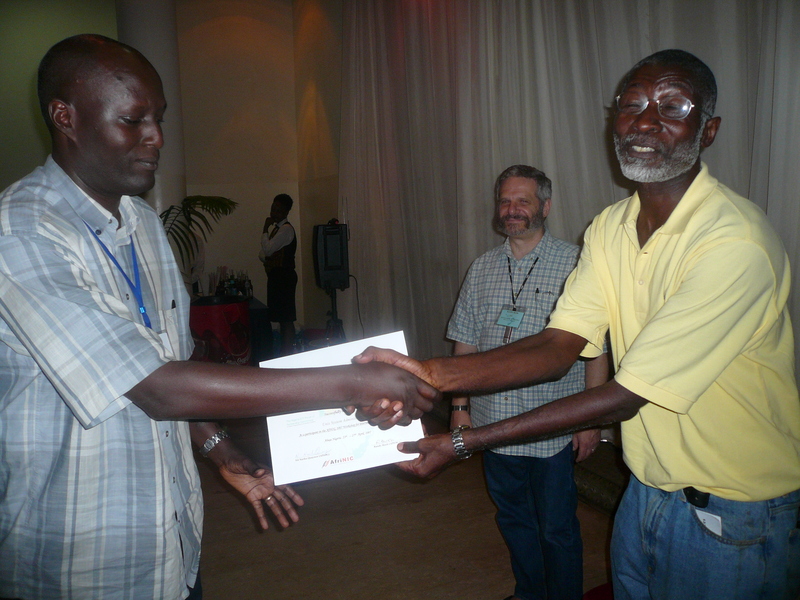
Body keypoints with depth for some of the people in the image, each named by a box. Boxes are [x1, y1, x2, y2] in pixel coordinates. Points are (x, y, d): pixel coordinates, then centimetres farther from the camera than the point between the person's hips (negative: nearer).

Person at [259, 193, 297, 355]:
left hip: (284, 276, -10)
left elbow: (268, 249, -20)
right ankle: (283, 352, 21)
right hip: (275, 275, 10)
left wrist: (265, 229, -9)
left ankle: (288, 354, -4)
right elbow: (263, 253, 19)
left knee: (286, 318, -7)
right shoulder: (275, 227, 19)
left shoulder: (286, 229, -12)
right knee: (281, 317, 13)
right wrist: (265, 259, -3)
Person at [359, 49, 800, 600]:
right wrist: (431, 374, -24)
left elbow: (625, 397, -26)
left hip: (734, 516, -5)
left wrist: (462, 445, -26)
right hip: (646, 491, 6)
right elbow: (558, 347, -9)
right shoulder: (611, 227, -1)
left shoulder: (736, 244, -26)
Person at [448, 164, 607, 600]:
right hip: (494, 423, 5)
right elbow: (465, 344, 9)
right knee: (513, 520, 20)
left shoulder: (574, 264, -8)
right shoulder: (481, 269, 5)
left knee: (557, 529, 10)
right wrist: (460, 406, 7)